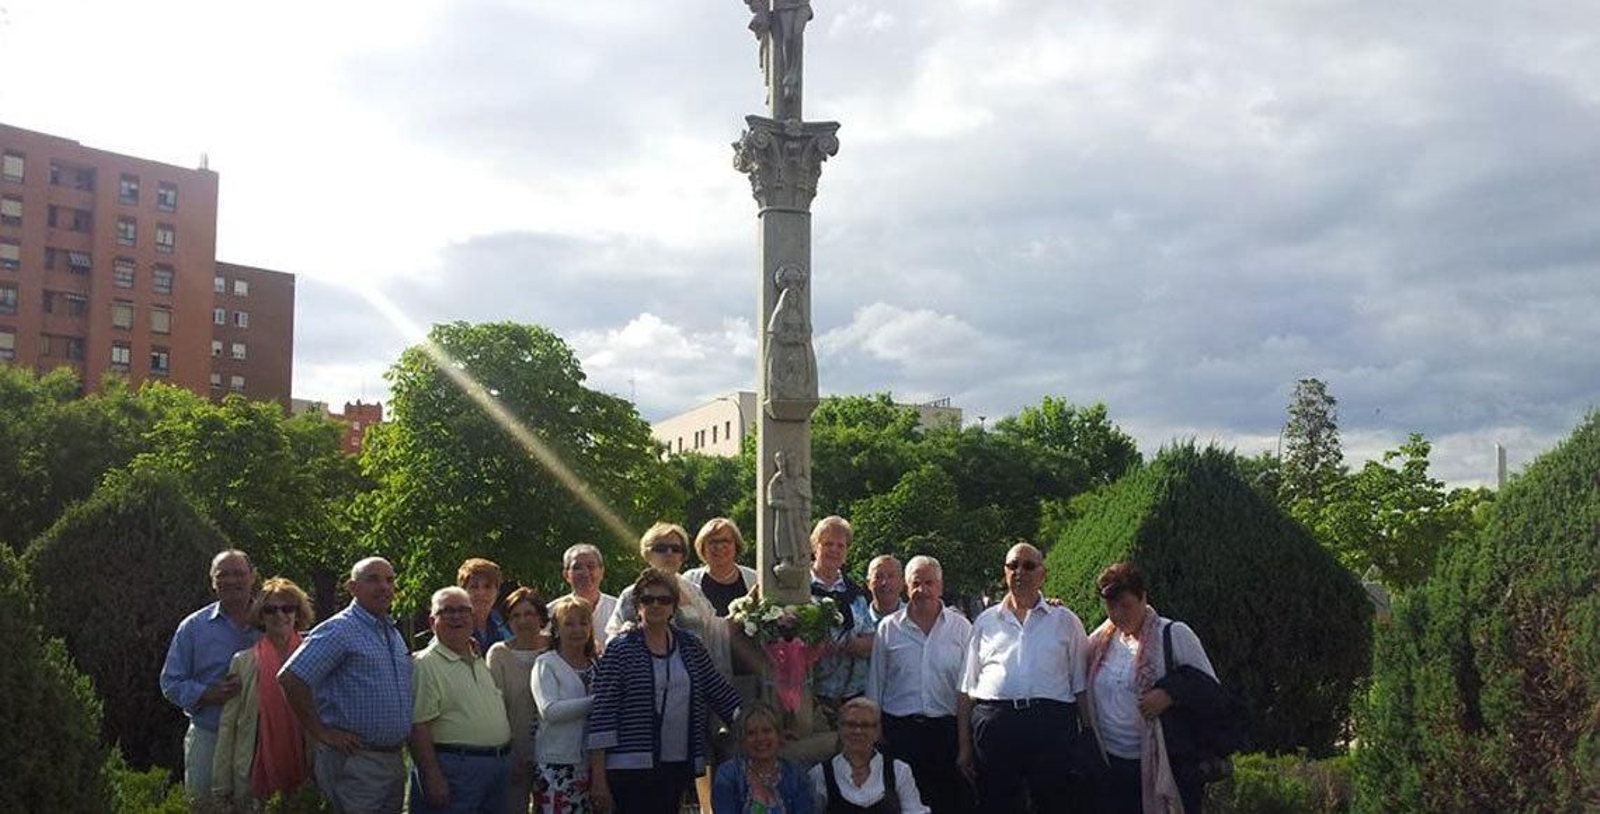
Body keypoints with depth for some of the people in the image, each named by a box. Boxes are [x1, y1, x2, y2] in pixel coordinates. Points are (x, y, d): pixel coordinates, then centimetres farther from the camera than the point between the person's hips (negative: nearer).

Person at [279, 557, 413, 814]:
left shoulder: (394, 634, 16)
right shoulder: (339, 630, -11)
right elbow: (289, 678, -20)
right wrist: (321, 733, -16)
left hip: (394, 760, 8)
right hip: (355, 761, -8)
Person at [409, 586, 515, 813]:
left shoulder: (480, 660, 17)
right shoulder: (425, 664, -9)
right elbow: (418, 728, -16)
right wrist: (433, 778, -22)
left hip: (499, 766, 8)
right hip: (454, 767, -8)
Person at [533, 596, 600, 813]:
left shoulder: (598, 664, 13)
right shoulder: (546, 663, -1)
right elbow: (549, 710, -15)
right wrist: (596, 701, -16)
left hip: (593, 760, 5)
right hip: (558, 763, -5)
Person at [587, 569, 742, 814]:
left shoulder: (690, 645, 10)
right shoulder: (620, 649, -4)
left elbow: (719, 690, 19)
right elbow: (602, 714, -7)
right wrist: (598, 778, -10)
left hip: (678, 766, 4)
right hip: (631, 766, -4)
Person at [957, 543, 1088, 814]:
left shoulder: (1066, 621, 12)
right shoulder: (985, 622, 15)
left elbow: (1081, 687, 9)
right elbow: (967, 690, 13)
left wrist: (1085, 742, 1)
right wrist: (964, 745, 7)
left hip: (1052, 728, -1)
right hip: (993, 726, 1)